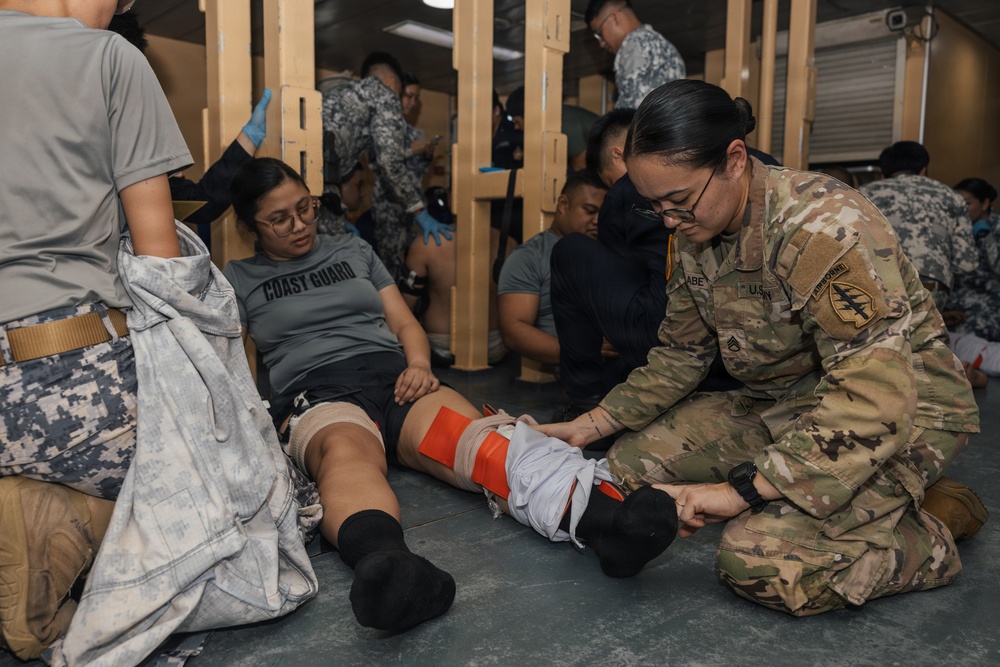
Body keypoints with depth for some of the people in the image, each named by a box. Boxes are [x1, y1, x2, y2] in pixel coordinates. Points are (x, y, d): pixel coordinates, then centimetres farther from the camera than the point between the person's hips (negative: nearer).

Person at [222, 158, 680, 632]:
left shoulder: (353, 250, 26)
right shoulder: (238, 281, 19)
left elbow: (406, 324, 21)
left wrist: (419, 365, -1)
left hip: (396, 380, 2)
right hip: (321, 398, -2)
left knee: (466, 433, -32)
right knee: (346, 450, -39)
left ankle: (593, 514, -59)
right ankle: (387, 567, -71)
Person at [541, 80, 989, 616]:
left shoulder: (822, 226, -27)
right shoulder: (693, 236, -1)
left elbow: (876, 397, -33)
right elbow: (680, 355, 9)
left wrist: (741, 490, -37)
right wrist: (590, 426, 2)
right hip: (780, 405, 9)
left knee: (759, 560, -30)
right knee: (630, 463, -1)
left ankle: (935, 526, 1)